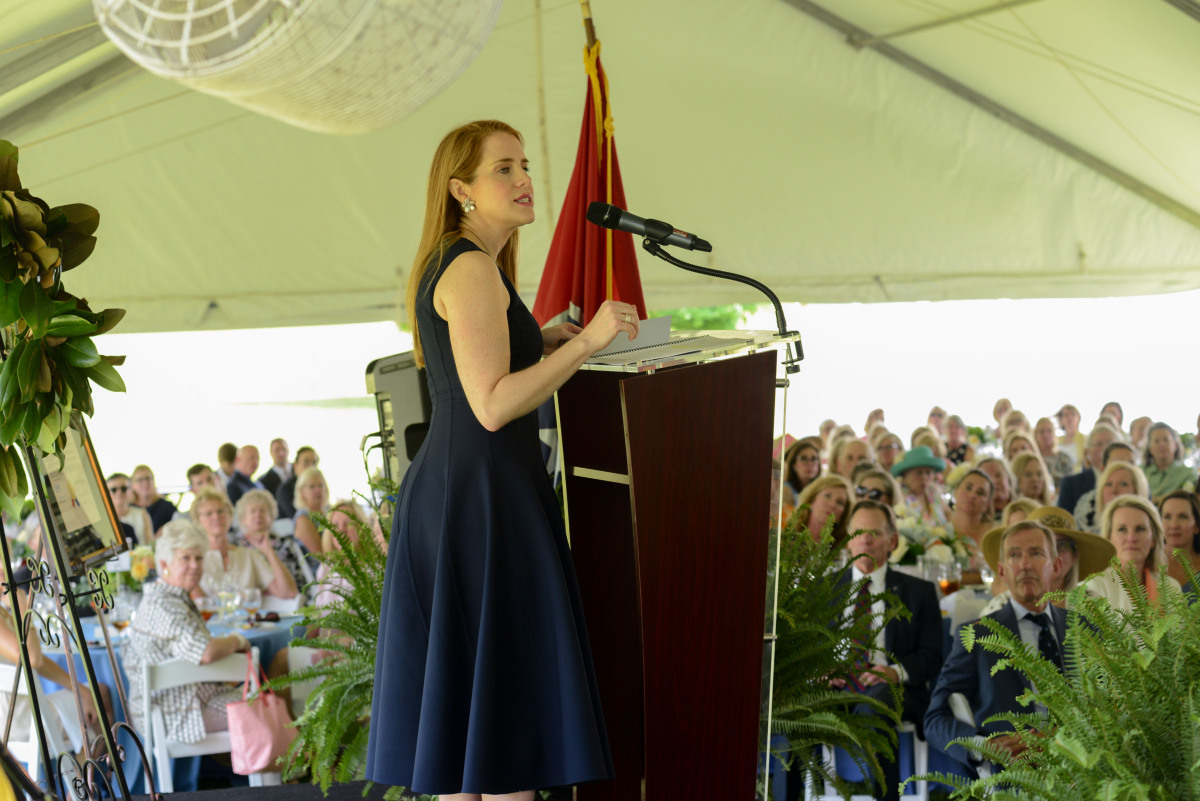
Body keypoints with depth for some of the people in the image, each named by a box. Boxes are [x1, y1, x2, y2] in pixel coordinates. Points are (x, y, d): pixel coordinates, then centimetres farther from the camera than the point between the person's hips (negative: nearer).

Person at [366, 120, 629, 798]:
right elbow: (492, 405, -22)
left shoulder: (444, 265, 15)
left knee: (459, 683, 13)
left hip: (447, 485, 10)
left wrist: (542, 342, 18)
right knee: (508, 686, -5)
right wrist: (586, 342, -21)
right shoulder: (473, 269, -15)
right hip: (484, 494, -10)